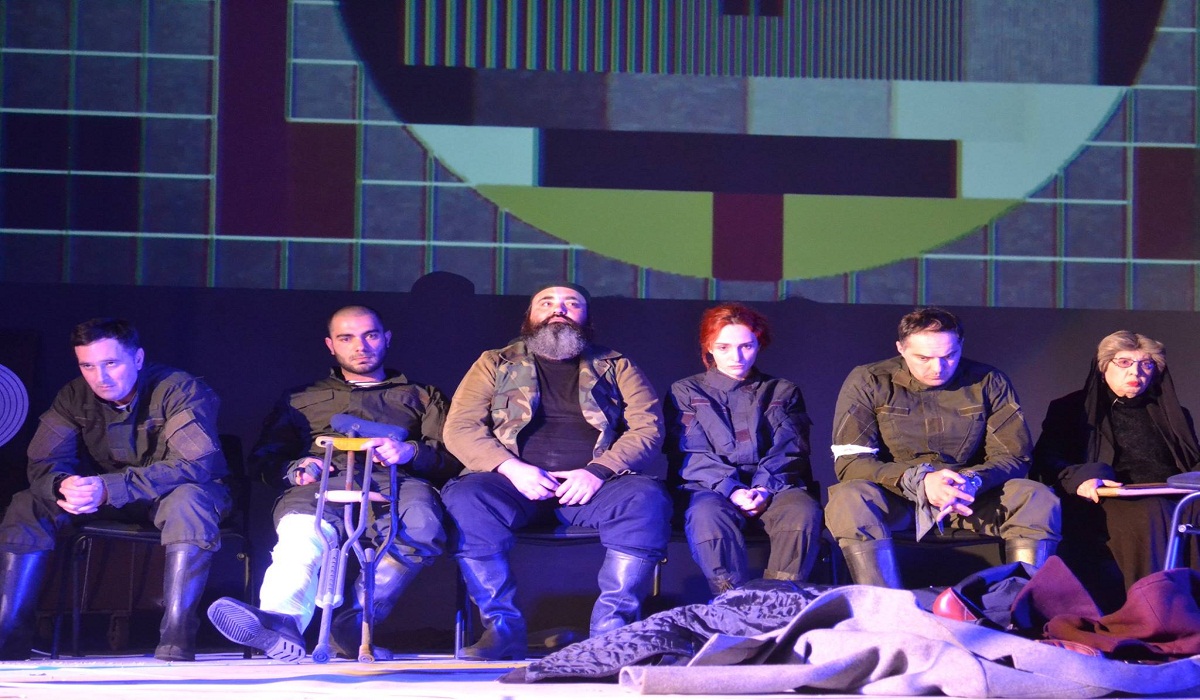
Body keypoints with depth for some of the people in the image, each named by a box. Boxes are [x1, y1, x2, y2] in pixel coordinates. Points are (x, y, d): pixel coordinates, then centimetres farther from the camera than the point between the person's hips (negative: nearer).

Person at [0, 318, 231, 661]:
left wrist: (108, 488, -44)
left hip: (177, 494, -4)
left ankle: (175, 644, -40)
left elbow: (194, 465, -33)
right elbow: (44, 463, -10)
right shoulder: (75, 396, -6)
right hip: (107, 500, 5)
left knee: (187, 502, -40)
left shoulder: (179, 389, -22)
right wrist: (63, 486, -38)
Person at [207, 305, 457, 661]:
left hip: (394, 484, 0)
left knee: (421, 523, -40)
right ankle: (283, 620, -65)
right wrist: (295, 469, 0)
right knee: (301, 531, -39)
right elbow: (265, 457, 24)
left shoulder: (422, 397, 33)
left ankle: (355, 621, -46)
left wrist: (410, 452, -6)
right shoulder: (301, 399, 36)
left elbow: (451, 457, 17)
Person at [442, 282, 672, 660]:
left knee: (647, 499, -32)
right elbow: (459, 428, 8)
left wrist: (598, 471, -13)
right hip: (517, 480, 0)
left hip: (595, 484, 0)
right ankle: (503, 628, -27)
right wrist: (512, 467, -11)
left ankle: (610, 629, -28)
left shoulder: (616, 367, 20)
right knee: (463, 499, -31)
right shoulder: (495, 364, 20)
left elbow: (647, 427, 6)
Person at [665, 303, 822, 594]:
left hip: (773, 488, 1)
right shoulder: (686, 392, 17)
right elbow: (690, 454, 2)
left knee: (804, 511, -34)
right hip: (710, 489, -1)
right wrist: (731, 490, -16)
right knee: (706, 514, -38)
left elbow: (789, 450, 7)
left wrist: (764, 488, -15)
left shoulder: (783, 392, 21)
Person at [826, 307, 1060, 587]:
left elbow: (1014, 457, -1)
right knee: (849, 500, -36)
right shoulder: (868, 382, -5)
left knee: (1039, 500, -24)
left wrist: (972, 482, -24)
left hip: (970, 499, 2)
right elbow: (850, 461, -11)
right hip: (893, 500, -2)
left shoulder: (989, 383, 1)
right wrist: (919, 481, -28)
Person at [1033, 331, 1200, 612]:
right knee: (1148, 519, -37)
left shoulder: (1172, 415, 29)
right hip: (1108, 504, -3)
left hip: (1170, 500, 3)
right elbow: (1045, 461, 5)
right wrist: (1079, 477, -17)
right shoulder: (1071, 409, 18)